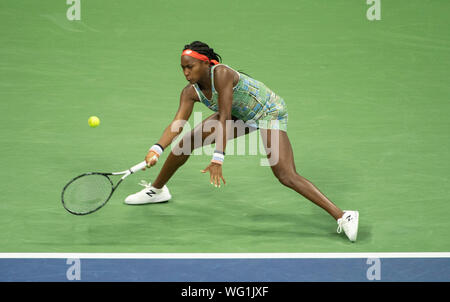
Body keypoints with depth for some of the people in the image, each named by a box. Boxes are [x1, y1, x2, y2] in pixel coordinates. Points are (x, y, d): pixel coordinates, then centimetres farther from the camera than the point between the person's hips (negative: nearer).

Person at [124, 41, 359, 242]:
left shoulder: (221, 74, -32)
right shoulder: (190, 92, -11)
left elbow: (224, 118, -35)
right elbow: (177, 123, -20)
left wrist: (217, 158, -39)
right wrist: (157, 149, -37)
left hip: (269, 112, -8)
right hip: (242, 115, 8)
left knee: (286, 176, -23)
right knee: (186, 142, 3)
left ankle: (343, 217, -24)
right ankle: (156, 190, 26)